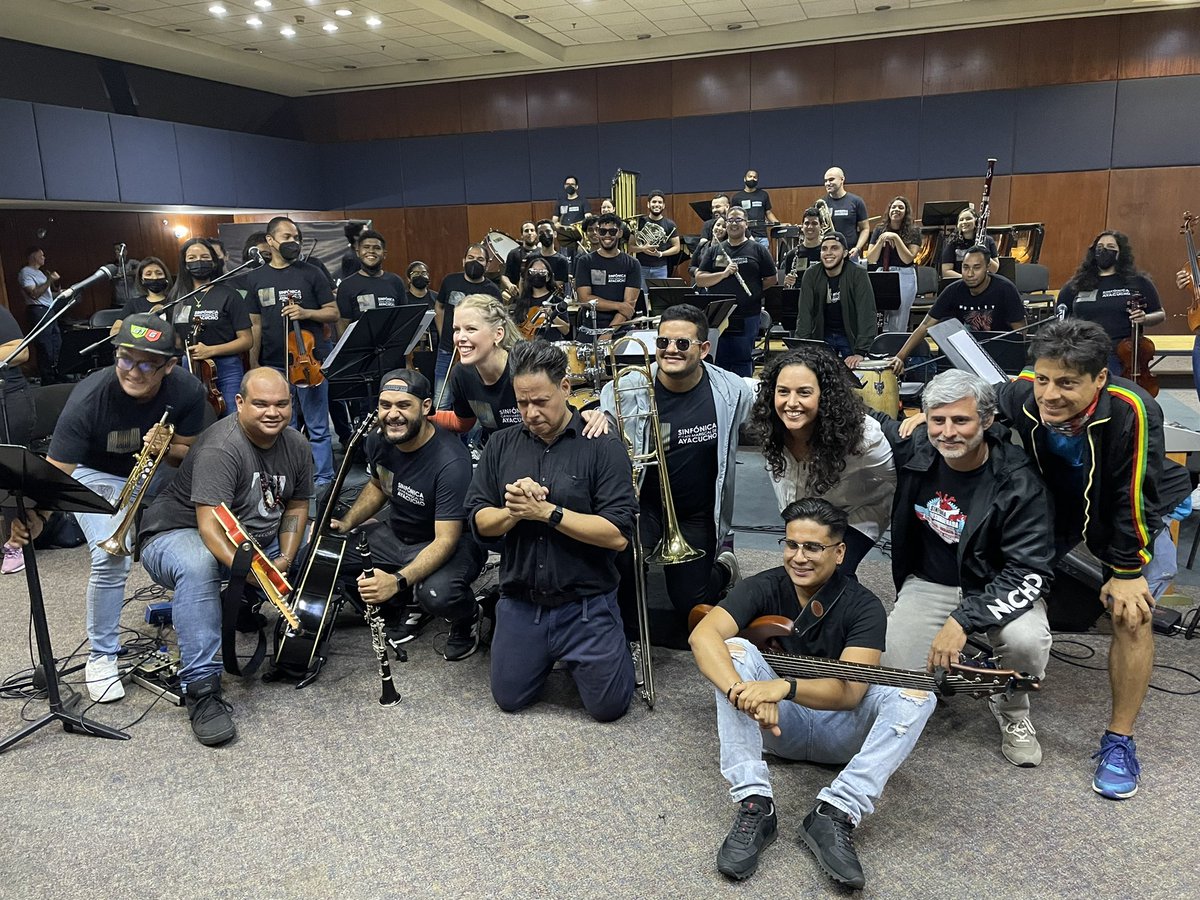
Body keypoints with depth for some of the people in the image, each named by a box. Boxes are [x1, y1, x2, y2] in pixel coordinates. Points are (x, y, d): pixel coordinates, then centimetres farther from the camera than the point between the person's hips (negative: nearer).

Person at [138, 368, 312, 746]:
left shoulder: (297, 446, -2)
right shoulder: (220, 447, -26)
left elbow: (297, 506, 5)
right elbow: (210, 524, -34)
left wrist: (285, 559, -12)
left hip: (257, 541, 7)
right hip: (179, 533, -7)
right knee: (197, 566, -39)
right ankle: (202, 688, -36)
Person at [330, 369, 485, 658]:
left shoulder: (451, 462, -30)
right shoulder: (379, 440, -7)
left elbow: (445, 540, -30)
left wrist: (398, 581, -44)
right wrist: (345, 524, -1)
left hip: (452, 543, -7)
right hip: (398, 535, 7)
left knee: (437, 594, -38)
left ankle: (467, 617, 2)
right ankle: (407, 607, 10)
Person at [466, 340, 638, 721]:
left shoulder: (603, 446, -11)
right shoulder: (501, 446, 3)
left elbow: (617, 534, -18)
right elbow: (479, 522, 2)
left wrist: (547, 512, -23)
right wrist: (514, 512, -19)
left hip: (586, 604, -3)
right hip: (520, 602, 4)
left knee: (608, 705, -1)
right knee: (509, 699, 10)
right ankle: (551, 655, 37)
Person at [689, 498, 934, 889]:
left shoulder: (863, 606, -14)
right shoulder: (763, 588, -11)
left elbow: (850, 692, -27)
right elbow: (703, 635, -28)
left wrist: (784, 687, -46)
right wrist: (743, 693, -46)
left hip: (839, 730, 0)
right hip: (777, 724, 1)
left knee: (916, 695, -25)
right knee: (734, 649, -26)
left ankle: (836, 815, -31)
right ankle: (755, 806, -30)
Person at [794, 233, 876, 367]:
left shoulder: (858, 274, -17)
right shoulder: (811, 275, -8)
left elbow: (866, 314, -23)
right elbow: (804, 312, -13)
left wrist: (860, 352, -33)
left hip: (851, 336, -2)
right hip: (822, 335, 2)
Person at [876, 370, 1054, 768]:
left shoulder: (1018, 482, -22)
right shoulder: (912, 450, -12)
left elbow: (1029, 573, -24)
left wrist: (964, 620, -33)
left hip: (998, 586, -2)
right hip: (930, 583, 2)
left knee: (1026, 640, -35)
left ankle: (1012, 711, 2)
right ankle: (953, 662, 20)